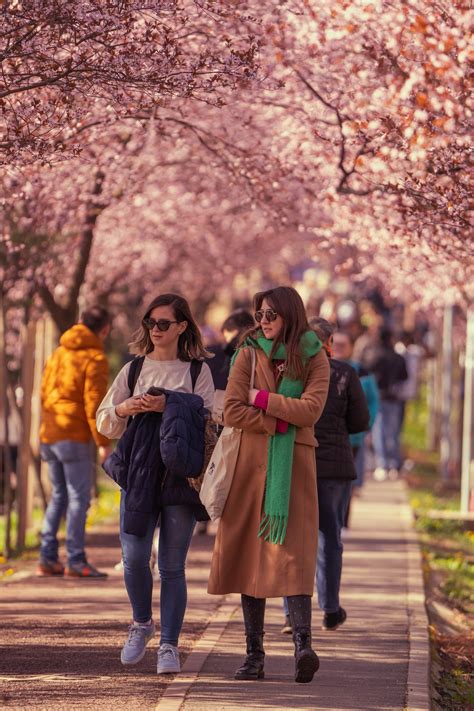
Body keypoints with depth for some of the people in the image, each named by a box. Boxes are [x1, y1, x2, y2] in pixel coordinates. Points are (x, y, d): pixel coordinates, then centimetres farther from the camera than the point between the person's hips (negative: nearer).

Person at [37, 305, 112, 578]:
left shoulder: (58, 353, 14)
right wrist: (104, 442, -12)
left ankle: (48, 558, 13)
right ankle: (76, 561, -5)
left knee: (59, 496, 15)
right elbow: (95, 402, -14)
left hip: (49, 435, 7)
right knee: (79, 498, -4)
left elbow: (45, 393, 15)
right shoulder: (95, 358, -9)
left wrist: (51, 425, 18)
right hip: (76, 437, -7)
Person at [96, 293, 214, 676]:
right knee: (134, 558, -6)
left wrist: (168, 408, -18)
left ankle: (169, 644, 4)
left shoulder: (198, 371, 6)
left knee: (172, 565, -2)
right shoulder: (133, 369, 13)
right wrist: (123, 409, -7)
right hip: (138, 472, 2)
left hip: (181, 475, -2)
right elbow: (105, 423, 14)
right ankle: (142, 623, 20)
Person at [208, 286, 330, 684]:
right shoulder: (250, 353, 6)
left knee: (293, 552, -14)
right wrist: (280, 422, -9)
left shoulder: (315, 359, 4)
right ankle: (255, 654, 4)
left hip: (294, 466, -2)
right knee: (251, 553, 0)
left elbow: (310, 410, -11)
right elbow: (232, 412, -4)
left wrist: (262, 399, -8)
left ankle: (303, 644, -25)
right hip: (253, 462, 2)